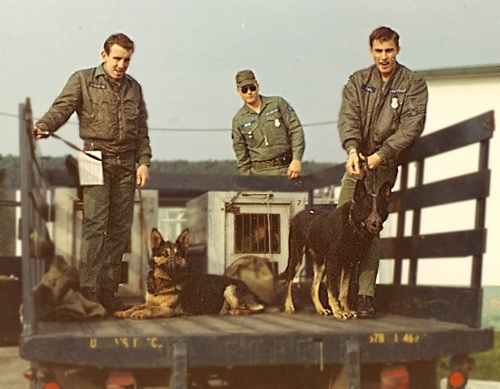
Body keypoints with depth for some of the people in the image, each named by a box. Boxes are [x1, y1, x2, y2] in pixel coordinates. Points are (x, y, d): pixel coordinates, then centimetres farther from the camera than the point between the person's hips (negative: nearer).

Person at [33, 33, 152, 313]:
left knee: (121, 227, 4)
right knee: (95, 222, -14)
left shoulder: (134, 88, 18)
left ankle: (109, 290, 11)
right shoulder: (83, 80, 5)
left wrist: (144, 161, 8)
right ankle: (89, 288, -12)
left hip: (126, 164, 5)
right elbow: (62, 108, -7)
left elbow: (142, 130, 19)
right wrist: (43, 127, -27)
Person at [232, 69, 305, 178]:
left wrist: (297, 159, -9)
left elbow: (295, 130, 1)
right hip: (260, 173, 1)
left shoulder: (278, 103, 4)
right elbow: (241, 154, 8)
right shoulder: (238, 120, 6)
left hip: (286, 169, -1)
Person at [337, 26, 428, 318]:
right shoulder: (358, 81, 9)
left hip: (387, 163, -3)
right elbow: (348, 116, -5)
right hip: (357, 160, 4)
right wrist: (352, 150, -23)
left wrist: (379, 155, -19)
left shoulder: (414, 84, 0)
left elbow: (412, 126, -10)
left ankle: (366, 294, -4)